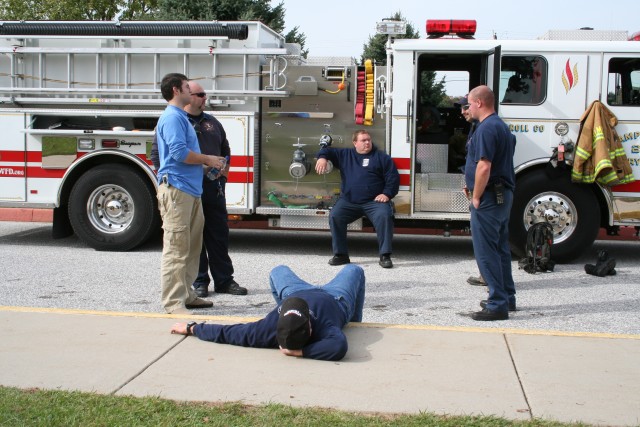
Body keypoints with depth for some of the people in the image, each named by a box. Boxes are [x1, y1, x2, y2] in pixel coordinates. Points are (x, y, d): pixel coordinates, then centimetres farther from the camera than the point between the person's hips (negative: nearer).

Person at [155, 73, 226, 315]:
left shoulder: (180, 117, 23)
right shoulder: (172, 117, -10)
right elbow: (179, 152, -21)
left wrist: (209, 164, 15)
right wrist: (207, 160, -8)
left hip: (190, 189, 11)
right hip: (176, 189, -11)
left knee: (191, 247, 15)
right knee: (176, 248, -10)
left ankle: (186, 295, 23)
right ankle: (173, 303, -7)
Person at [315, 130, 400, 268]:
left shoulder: (381, 157, 11)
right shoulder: (345, 155, 18)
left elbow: (393, 177, 6)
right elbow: (328, 151, 18)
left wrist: (387, 194, -9)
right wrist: (323, 157, -6)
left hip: (374, 201, -2)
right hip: (349, 202, 2)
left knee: (384, 216, -31)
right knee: (334, 216, -22)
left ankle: (385, 255, -22)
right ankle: (341, 254, -10)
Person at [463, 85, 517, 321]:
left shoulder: (486, 128, -17)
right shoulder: (501, 125, 16)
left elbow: (484, 167, -24)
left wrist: (476, 197, -16)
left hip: (489, 197, -11)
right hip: (504, 194, 11)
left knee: (486, 251, -7)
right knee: (500, 247, 17)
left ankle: (497, 305, -5)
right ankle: (507, 297, 26)